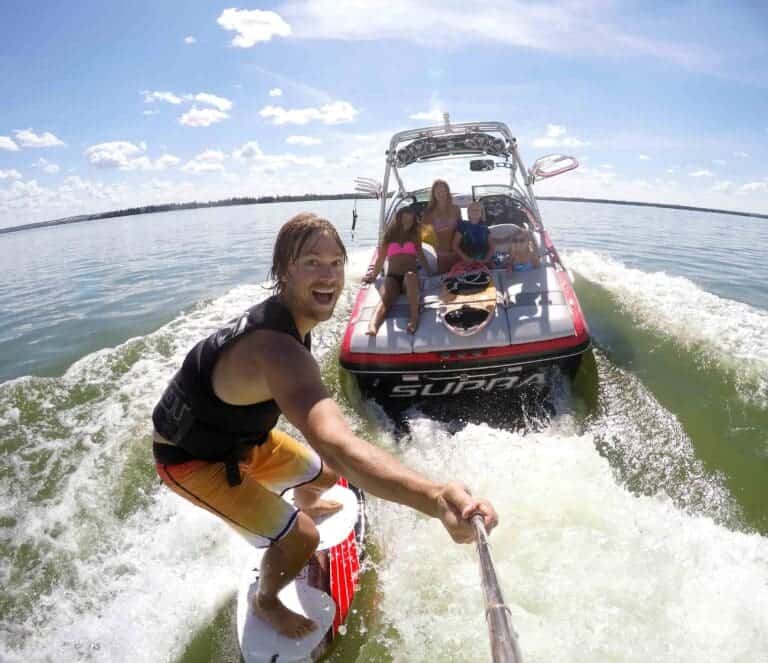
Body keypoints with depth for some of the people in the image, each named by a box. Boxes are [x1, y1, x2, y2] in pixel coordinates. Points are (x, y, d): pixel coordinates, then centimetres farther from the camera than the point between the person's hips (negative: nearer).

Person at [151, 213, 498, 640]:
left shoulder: (282, 316, -10)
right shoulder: (277, 348, -43)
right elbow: (337, 448, -59)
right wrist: (435, 498, -72)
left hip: (241, 437, 8)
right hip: (193, 460, -8)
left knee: (323, 474, 21)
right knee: (299, 537, -12)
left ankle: (307, 504, 62)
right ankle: (265, 603, 25)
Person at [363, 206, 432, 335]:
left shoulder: (415, 236, 19)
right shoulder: (389, 235, 17)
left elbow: (421, 255, 18)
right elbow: (380, 258, 22)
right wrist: (373, 276, 23)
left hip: (410, 278, 0)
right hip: (393, 277, 0)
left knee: (410, 275, -40)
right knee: (384, 299, -32)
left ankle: (415, 316, -48)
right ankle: (372, 327, -61)